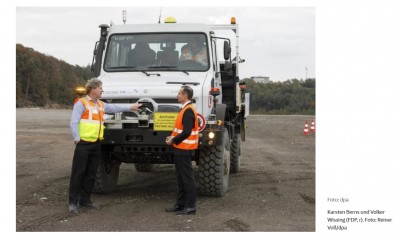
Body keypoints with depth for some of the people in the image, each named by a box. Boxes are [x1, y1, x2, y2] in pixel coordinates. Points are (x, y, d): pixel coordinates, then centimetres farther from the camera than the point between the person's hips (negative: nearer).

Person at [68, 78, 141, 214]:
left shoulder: (101, 105, 17)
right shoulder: (81, 103, -7)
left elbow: (115, 108, 27)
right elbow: (74, 123, -12)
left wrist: (130, 107, 28)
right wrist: (77, 139, -16)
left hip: (96, 144, 8)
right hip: (84, 143, -8)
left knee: (91, 174, 10)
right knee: (78, 173, -5)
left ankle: (85, 200, 18)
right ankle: (73, 202, -2)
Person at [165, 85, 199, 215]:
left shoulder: (188, 110, -17)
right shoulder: (185, 109, 16)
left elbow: (186, 132, -24)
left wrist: (173, 141, -14)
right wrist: (172, 137, 9)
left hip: (184, 150, -11)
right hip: (180, 149, 11)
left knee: (187, 178, -6)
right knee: (180, 178, 15)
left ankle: (190, 206, -2)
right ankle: (180, 204, 22)